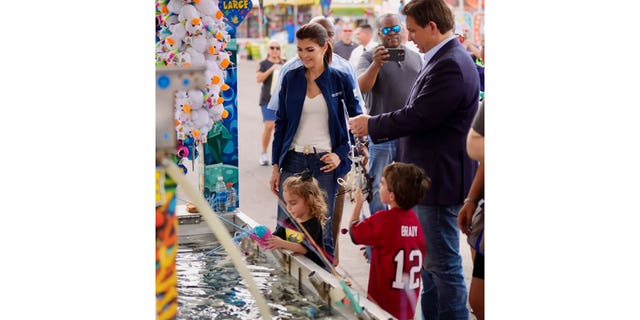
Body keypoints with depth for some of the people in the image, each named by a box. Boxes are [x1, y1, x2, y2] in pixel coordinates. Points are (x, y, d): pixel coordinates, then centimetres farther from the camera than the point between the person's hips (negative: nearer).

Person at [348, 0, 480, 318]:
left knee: (443, 265, -2)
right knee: (431, 262, 18)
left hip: (440, 181, -11)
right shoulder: (444, 60, 11)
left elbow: (417, 117, -23)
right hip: (429, 179, 11)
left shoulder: (450, 65, -21)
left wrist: (371, 125, -10)